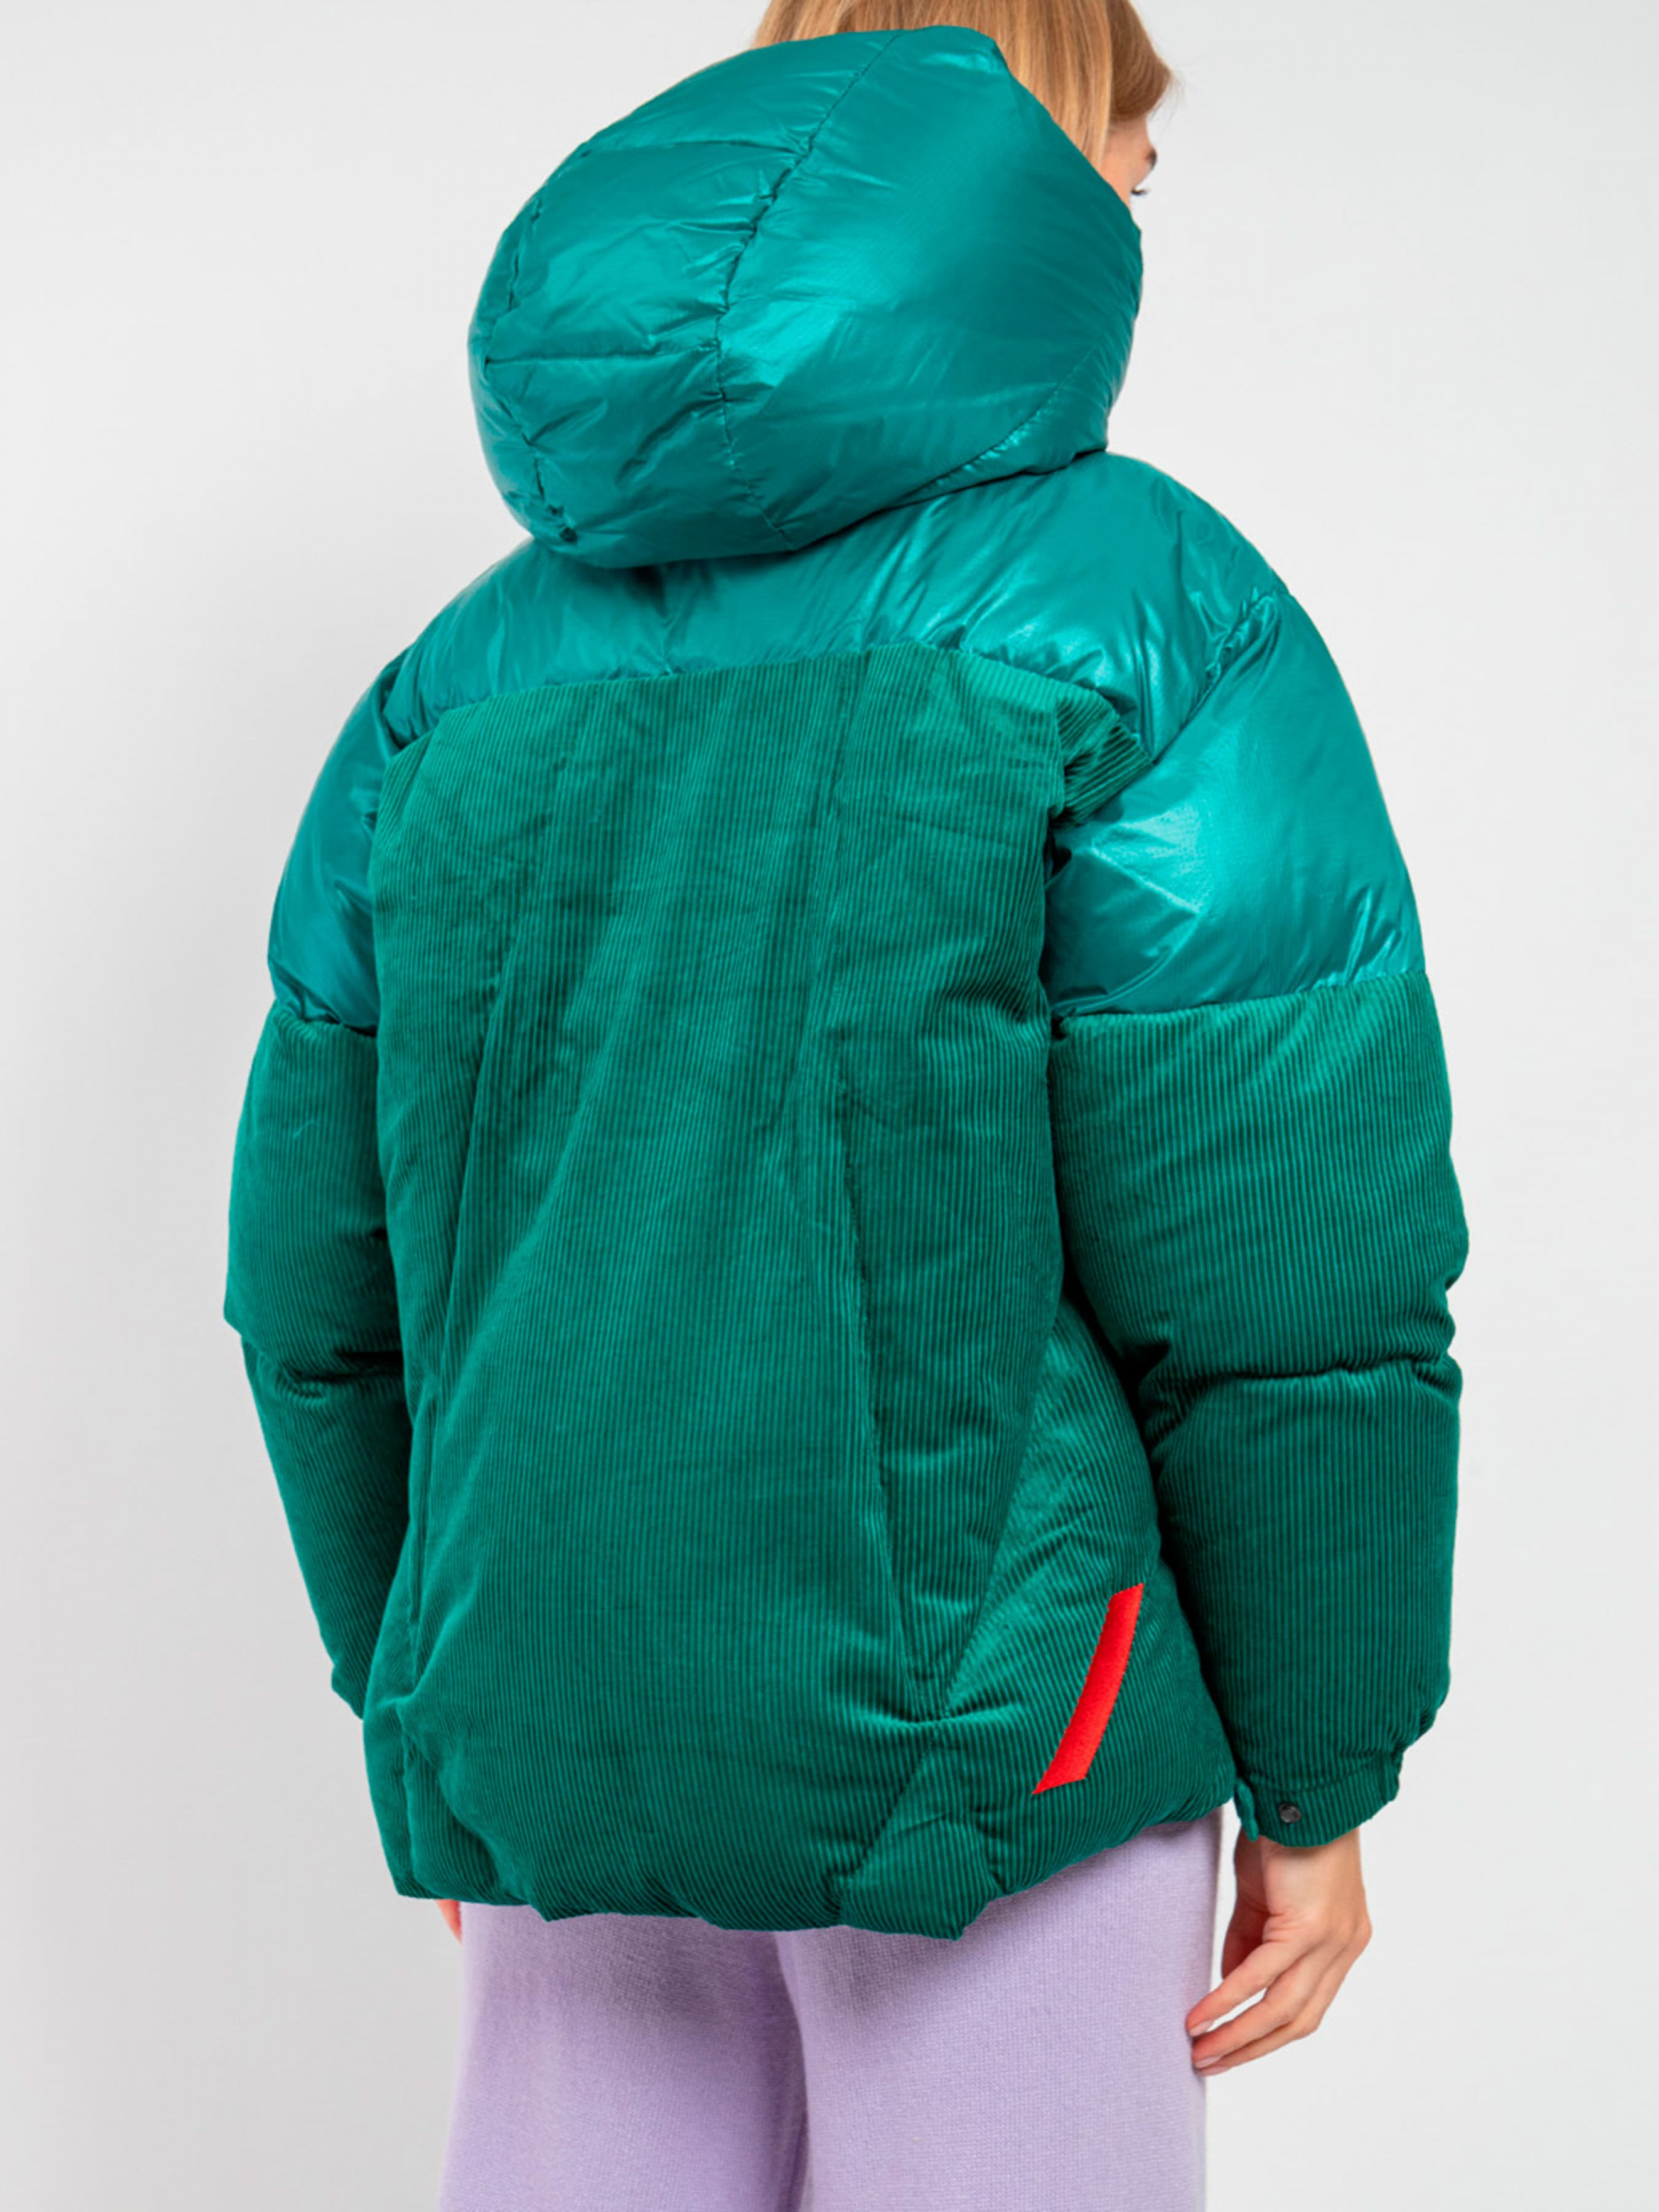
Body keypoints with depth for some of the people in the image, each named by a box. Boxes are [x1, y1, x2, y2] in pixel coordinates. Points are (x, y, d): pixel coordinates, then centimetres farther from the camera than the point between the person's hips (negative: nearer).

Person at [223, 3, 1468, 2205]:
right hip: (978, 1743, -5)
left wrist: (423, 1715, 20)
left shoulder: (472, 673, 9)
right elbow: (1285, 1279, -12)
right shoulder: (1144, 610, -7)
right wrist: (1318, 1785, -1)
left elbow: (325, 1288, 10)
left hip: (551, 1758, 5)